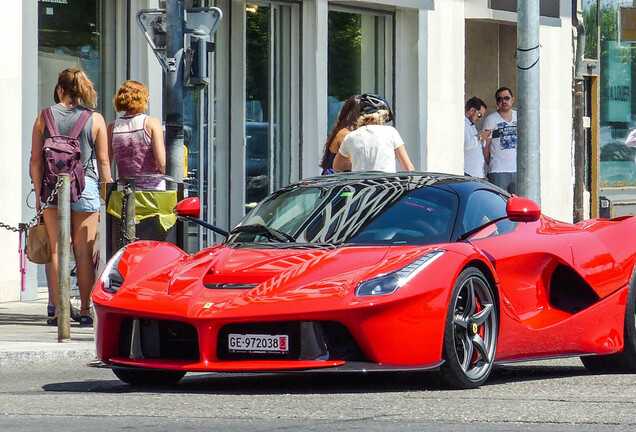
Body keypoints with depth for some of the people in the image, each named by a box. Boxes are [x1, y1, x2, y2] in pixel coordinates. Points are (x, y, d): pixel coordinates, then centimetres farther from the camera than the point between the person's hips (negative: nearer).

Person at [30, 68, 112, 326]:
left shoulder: (44, 117, 3)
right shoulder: (95, 120, 0)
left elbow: (36, 159, 3)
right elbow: (103, 162, 1)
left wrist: (38, 193, 8)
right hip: (85, 187, -1)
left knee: (57, 249, 4)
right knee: (84, 252, 3)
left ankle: (58, 310, 0)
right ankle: (85, 310, 4)